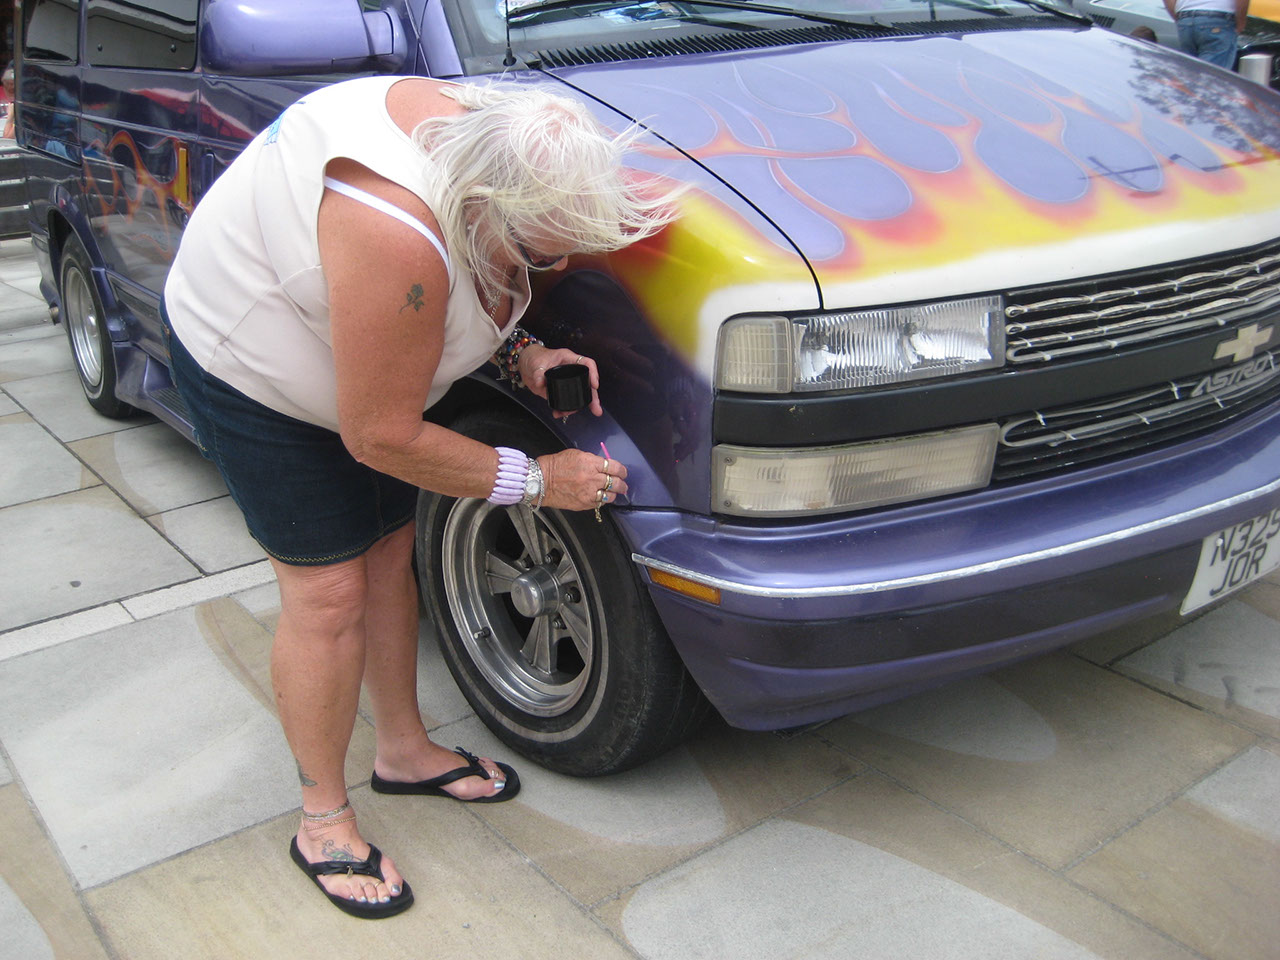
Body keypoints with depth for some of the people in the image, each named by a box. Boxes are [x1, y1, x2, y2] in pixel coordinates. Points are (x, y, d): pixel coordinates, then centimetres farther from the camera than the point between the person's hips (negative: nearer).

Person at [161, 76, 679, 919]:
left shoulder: (480, 133, -17)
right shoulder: (397, 244, -41)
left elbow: (474, 284, 5)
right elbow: (381, 437, -30)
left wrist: (516, 352, -13)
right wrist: (535, 481, -23)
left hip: (356, 358, 8)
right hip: (253, 370, -8)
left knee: (390, 555, 13)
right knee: (328, 593, -5)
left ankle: (405, 752, 31)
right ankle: (324, 820, 15)